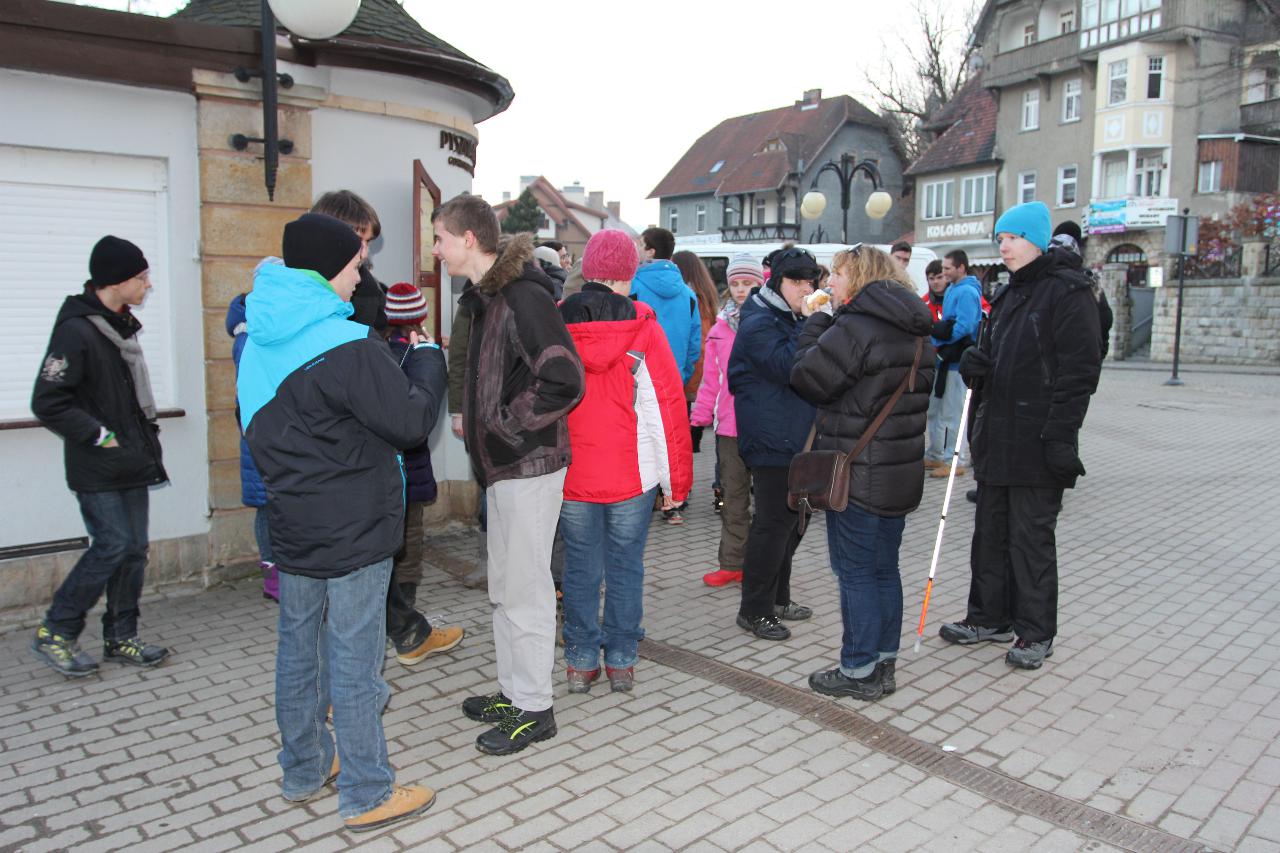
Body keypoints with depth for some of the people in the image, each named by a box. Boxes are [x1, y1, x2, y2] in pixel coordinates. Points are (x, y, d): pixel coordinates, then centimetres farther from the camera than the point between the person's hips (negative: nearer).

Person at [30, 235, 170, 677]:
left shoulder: (122, 324, 12)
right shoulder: (76, 330, -15)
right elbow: (47, 402, -17)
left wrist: (146, 438, 13)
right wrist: (100, 436, -15)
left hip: (131, 463, 8)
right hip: (97, 472, -8)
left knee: (134, 548, 9)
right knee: (113, 545, -7)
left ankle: (121, 638, 20)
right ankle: (54, 632, 11)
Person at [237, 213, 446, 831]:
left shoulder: (258, 340, 6)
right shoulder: (348, 347, -21)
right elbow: (413, 420, -15)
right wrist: (427, 359, -1)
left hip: (291, 526, 8)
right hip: (353, 531, -8)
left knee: (297, 648, 18)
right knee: (353, 659, 2)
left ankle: (304, 769, 35)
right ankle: (367, 795, 15)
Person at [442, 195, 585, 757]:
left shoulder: (524, 296, -18)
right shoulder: (489, 296, 13)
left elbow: (564, 379, -26)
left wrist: (507, 423, -18)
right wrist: (479, 423, 10)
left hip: (529, 467, -10)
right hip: (503, 464, 10)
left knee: (525, 589, 0)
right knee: (505, 588, 18)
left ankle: (533, 709, 15)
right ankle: (513, 691, 32)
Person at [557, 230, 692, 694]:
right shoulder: (643, 327, -8)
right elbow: (669, 405, -7)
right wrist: (677, 477, 1)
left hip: (571, 473, 2)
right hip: (633, 474, -1)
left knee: (581, 567, 11)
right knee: (625, 567, 10)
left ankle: (581, 662, 19)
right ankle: (621, 661, 20)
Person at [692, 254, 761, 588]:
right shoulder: (720, 328, 8)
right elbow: (711, 380, 10)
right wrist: (700, 416, 4)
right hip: (729, 425, 4)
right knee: (733, 496, 12)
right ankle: (732, 563, 22)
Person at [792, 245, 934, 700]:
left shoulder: (856, 326, -16)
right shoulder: (913, 331, 12)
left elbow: (808, 378, -13)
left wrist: (816, 320, -3)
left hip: (857, 474, -8)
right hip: (901, 471, 8)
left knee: (855, 572, 1)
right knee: (884, 569, 15)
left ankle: (859, 671, 10)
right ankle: (883, 663, 25)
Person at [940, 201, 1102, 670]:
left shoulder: (1068, 292, -10)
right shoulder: (1008, 294, 16)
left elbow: (1080, 370, -15)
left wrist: (1061, 435, -21)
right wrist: (975, 362, 1)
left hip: (1038, 439, -8)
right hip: (997, 436, 8)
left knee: (1032, 536, 0)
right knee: (991, 531, 15)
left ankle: (1036, 633, 14)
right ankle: (990, 617, 28)